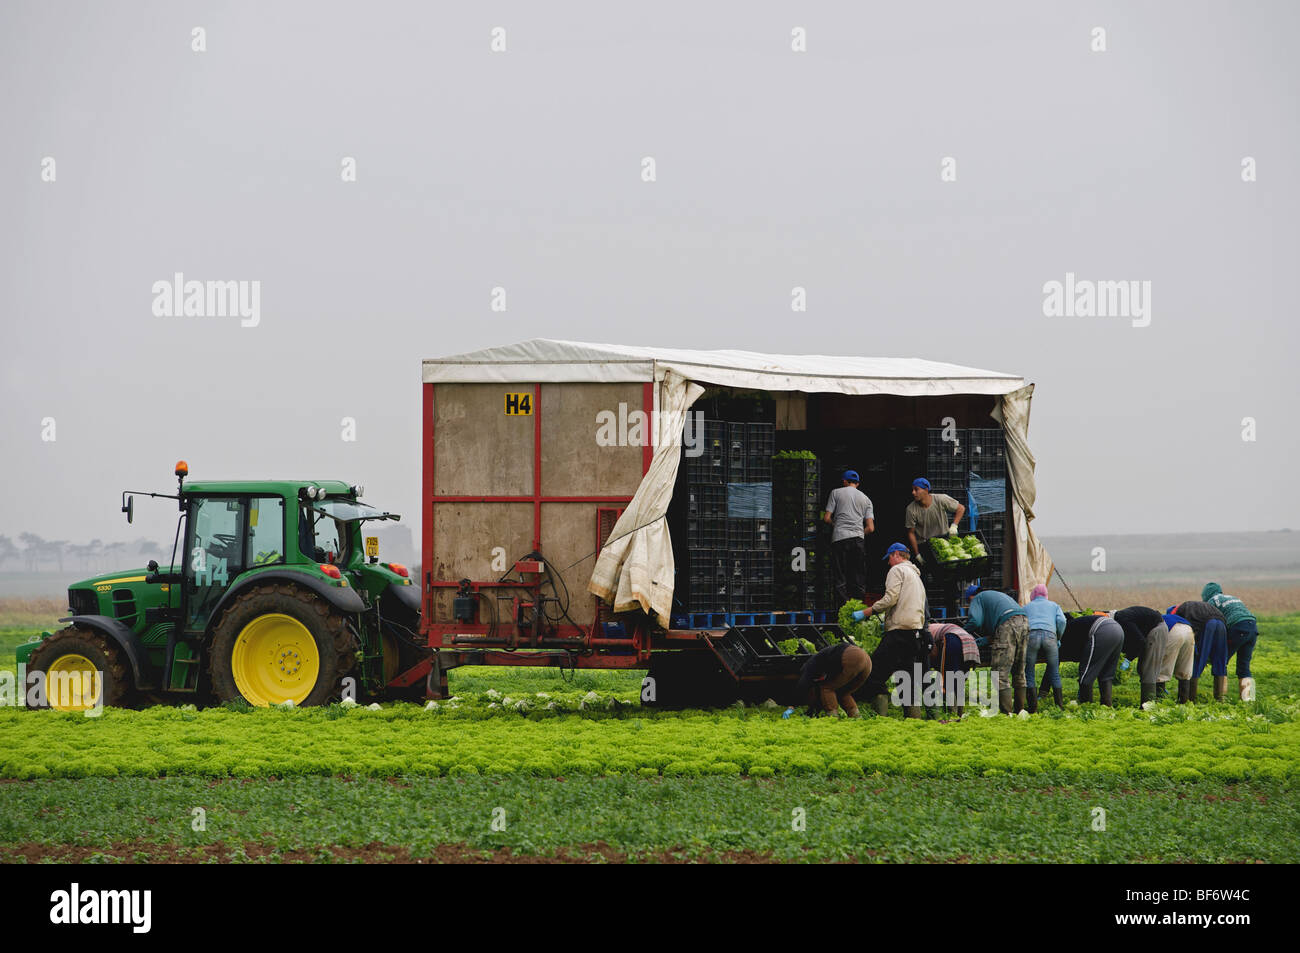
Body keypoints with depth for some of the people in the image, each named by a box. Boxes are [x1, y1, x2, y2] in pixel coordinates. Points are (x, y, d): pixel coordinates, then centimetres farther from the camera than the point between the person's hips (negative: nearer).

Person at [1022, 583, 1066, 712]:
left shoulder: (1026, 607, 30)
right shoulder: (1053, 605, 29)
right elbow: (1061, 621, 12)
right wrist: (1058, 637, 24)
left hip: (1031, 635, -1)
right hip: (1049, 636, 1)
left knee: (1029, 672, 5)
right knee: (1054, 672, 12)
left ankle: (1033, 706, 0)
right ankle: (1058, 705, 10)